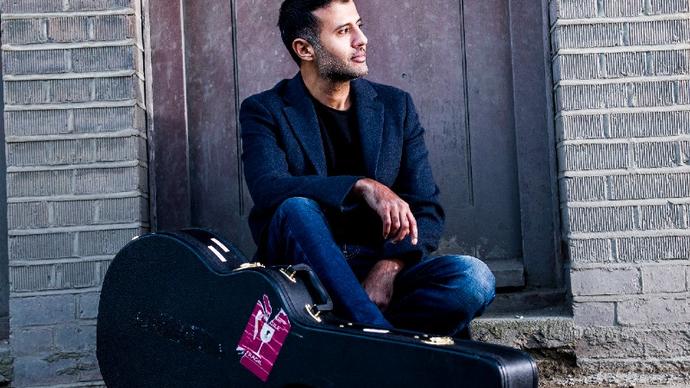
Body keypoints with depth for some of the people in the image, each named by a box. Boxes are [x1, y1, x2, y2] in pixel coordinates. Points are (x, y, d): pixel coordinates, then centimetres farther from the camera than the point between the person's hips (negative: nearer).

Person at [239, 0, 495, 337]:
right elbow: (267, 188, -19)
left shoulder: (395, 106, 8)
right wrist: (363, 186, -31)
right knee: (296, 207, -33)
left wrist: (389, 267, -16)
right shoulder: (264, 111, 1)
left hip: (379, 267, 2)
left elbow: (426, 209, 3)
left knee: (474, 278, -24)